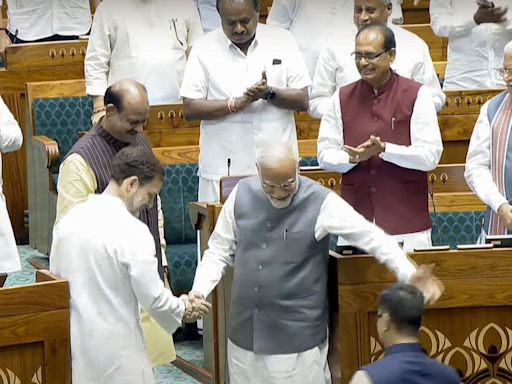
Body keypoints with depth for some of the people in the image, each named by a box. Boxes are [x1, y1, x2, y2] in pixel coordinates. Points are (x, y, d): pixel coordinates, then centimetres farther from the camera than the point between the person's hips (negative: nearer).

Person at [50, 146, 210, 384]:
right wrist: (183, 309, 4)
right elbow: (153, 298, -14)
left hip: (73, 344, 7)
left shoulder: (68, 220, 2)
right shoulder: (131, 231, -18)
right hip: (115, 349, -7)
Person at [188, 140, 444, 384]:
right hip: (245, 331, 4)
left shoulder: (321, 203, -12)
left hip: (297, 335, -4)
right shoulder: (241, 195, 1)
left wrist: (409, 274, -26)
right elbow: (219, 250, 9)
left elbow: (371, 237, -15)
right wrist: (199, 291, -4)